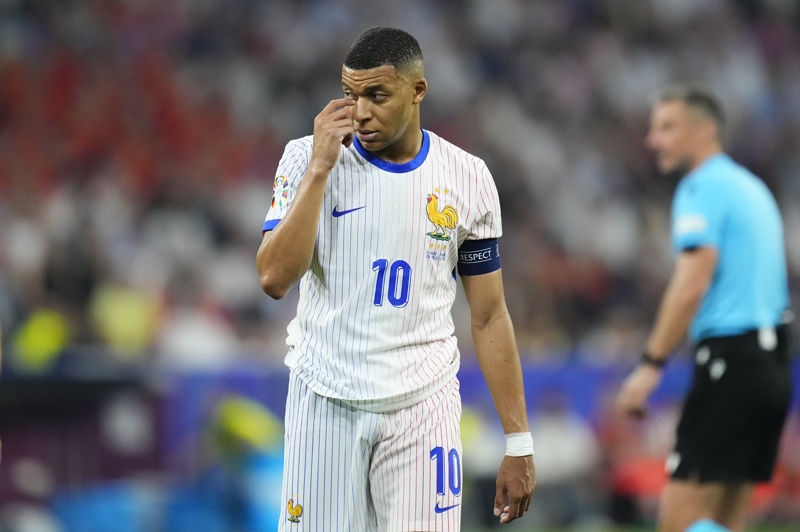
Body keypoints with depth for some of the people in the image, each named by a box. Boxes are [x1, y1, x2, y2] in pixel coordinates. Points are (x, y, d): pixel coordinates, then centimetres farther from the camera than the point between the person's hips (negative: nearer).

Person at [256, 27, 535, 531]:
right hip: (326, 404, -1)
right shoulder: (307, 159, -1)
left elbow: (488, 317, 7)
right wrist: (320, 168, -16)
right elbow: (275, 279, -14)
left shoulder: (467, 178, 3)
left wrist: (519, 443, 3)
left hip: (422, 407, 1)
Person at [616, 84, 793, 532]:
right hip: (773, 358, 9)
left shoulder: (703, 189, -8)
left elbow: (693, 284, -19)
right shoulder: (752, 188, 20)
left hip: (730, 359, -9)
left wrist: (652, 364, -19)